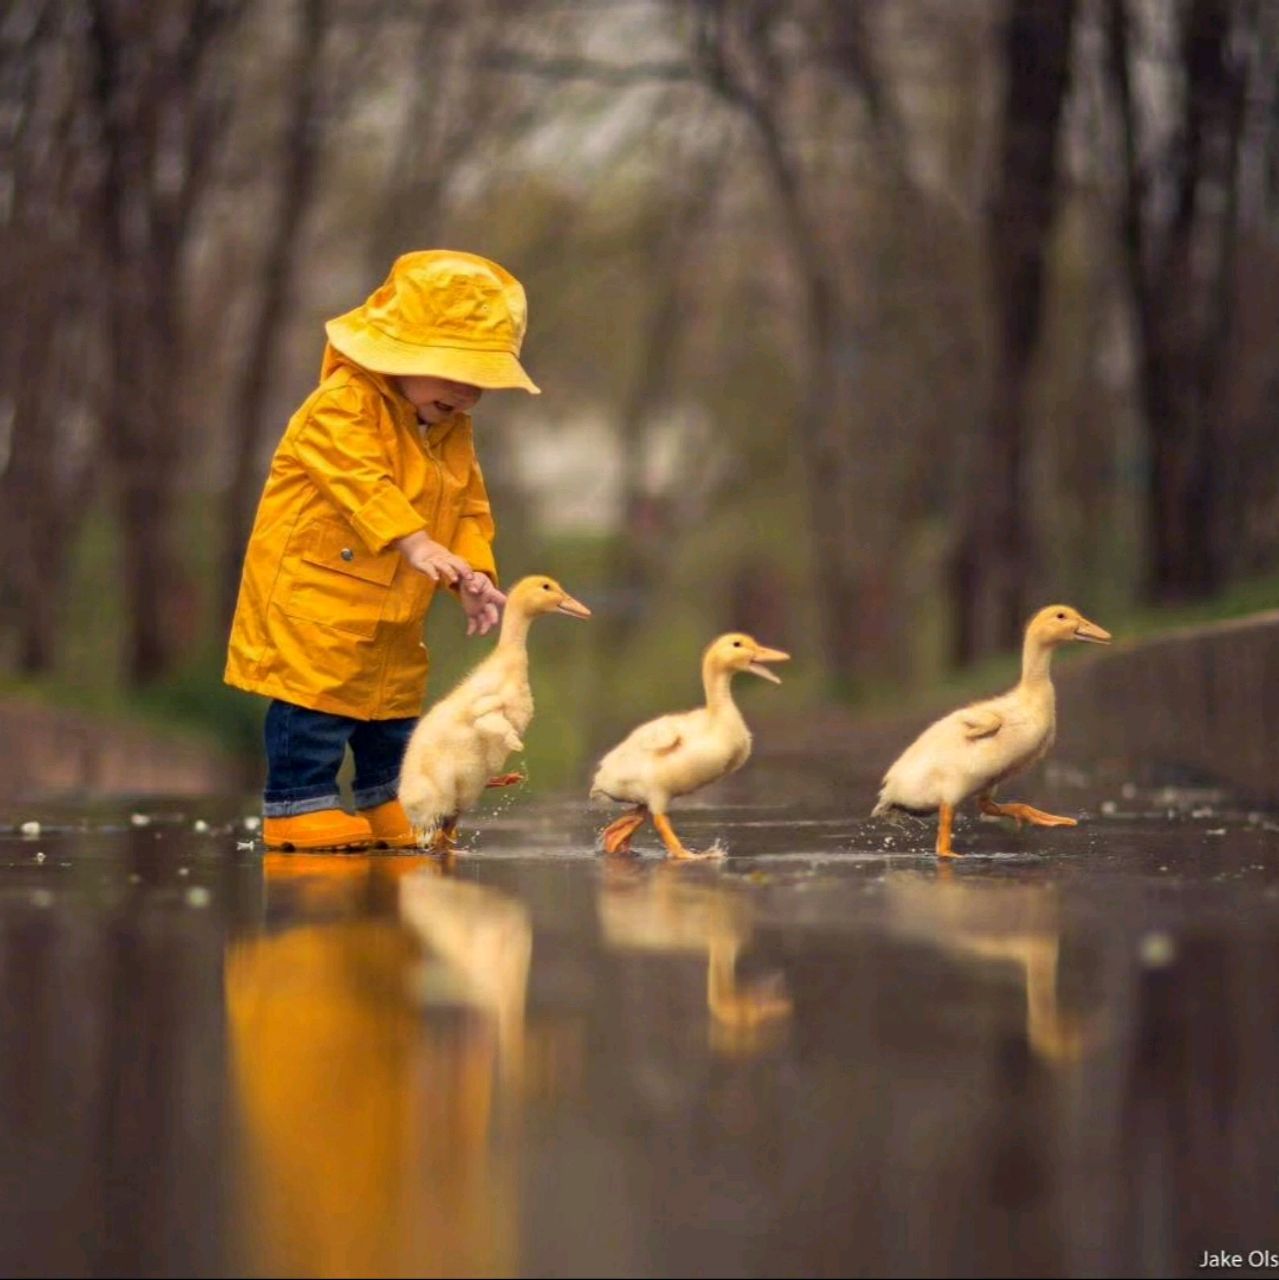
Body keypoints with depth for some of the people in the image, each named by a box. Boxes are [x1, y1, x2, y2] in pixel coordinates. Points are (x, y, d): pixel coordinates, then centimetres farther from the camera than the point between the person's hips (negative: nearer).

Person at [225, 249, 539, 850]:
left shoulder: (452, 430, 10)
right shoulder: (344, 405, -17)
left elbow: (469, 510, 12)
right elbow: (362, 483, -31)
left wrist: (474, 576, -4)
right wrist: (415, 542, -41)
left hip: (392, 613, 8)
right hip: (314, 598, -8)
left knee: (393, 709, 16)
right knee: (316, 706, -10)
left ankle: (392, 815, 27)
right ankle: (299, 806, -2)